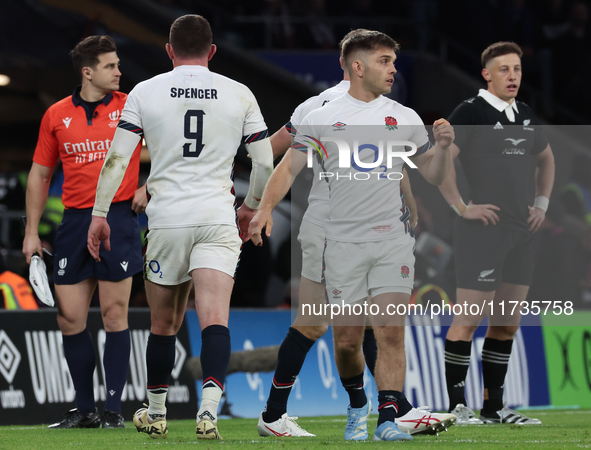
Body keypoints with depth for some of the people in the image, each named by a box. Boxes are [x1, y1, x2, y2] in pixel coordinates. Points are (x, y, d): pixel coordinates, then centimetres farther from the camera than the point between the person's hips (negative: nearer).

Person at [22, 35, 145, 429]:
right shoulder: (57, 116, 7)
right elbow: (40, 174, 13)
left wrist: (148, 188, -3)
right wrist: (32, 232, 10)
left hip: (119, 219, -3)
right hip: (75, 220, 3)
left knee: (114, 315, -5)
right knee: (70, 318, 2)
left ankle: (114, 409, 2)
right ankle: (85, 409, 13)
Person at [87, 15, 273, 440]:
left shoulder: (145, 92, 4)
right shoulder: (239, 94, 6)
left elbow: (117, 157, 0)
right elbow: (265, 162, 10)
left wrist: (100, 213, 6)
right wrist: (251, 206, 26)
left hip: (166, 218, 1)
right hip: (218, 218, -1)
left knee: (163, 324, 14)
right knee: (214, 318, -11)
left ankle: (156, 414, 27)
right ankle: (210, 407, -30)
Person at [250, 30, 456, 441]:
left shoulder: (405, 118, 10)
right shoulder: (322, 119, 4)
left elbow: (433, 176, 17)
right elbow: (288, 169, 1)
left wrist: (443, 147, -3)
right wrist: (266, 208, -14)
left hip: (393, 241, 1)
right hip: (344, 243, -1)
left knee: (391, 333, -12)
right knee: (347, 341, 2)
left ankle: (390, 417, -15)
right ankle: (357, 404, 26)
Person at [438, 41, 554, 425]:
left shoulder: (526, 116, 15)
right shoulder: (470, 112, -7)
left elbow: (546, 159, 33)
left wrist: (542, 204, 21)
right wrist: (462, 207, -15)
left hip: (522, 233, 8)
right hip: (483, 230, -8)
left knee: (508, 323, 10)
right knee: (469, 320, -8)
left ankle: (494, 406, 16)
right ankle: (456, 406, -5)